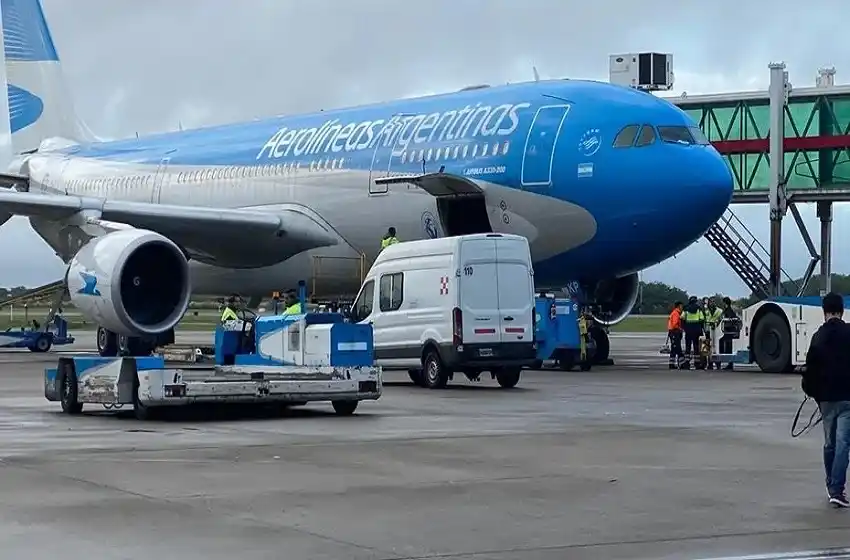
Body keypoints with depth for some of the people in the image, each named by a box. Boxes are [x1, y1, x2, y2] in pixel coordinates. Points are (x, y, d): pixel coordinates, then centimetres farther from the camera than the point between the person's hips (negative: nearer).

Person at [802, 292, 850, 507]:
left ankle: (831, 485, 27)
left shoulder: (818, 337, 1)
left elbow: (811, 368, 2)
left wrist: (811, 390, 16)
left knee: (829, 443, 17)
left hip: (826, 397, 3)